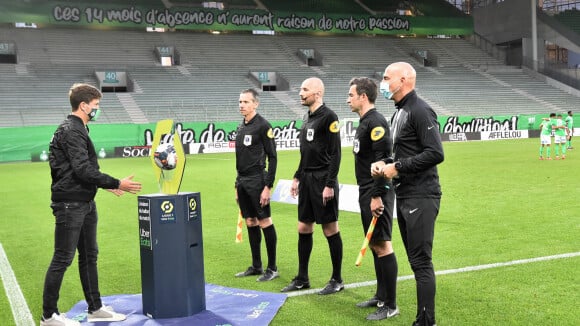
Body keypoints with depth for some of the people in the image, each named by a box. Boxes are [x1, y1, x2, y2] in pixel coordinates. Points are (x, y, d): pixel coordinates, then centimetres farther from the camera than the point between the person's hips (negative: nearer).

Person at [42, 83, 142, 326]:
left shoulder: (79, 130, 15)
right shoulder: (70, 132, -16)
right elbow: (83, 170, -23)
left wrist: (106, 184, 18)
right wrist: (116, 184, -19)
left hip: (85, 203, 11)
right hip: (70, 204, -10)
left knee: (89, 256, 15)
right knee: (62, 259, -3)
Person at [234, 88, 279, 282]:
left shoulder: (263, 126, -9)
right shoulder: (241, 128, 15)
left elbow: (272, 157, -12)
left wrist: (268, 186, -17)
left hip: (257, 181, -8)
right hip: (242, 181, 8)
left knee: (265, 222, -4)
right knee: (250, 224, 11)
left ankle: (272, 268, 4)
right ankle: (256, 266, 19)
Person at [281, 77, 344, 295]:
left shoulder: (328, 117, -12)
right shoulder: (307, 117, 14)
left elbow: (335, 154, -16)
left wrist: (330, 185, -20)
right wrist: (297, 177, 18)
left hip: (323, 181, -8)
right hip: (307, 179, 9)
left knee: (330, 230, 0)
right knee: (304, 228, 10)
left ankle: (337, 280, 12)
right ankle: (302, 279, 20)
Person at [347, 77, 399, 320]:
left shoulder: (375, 122, -15)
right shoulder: (364, 122, 16)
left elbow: (383, 160, -22)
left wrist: (377, 195, -24)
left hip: (377, 194, -10)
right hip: (366, 193, 10)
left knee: (382, 246, -5)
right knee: (374, 245, 15)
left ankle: (390, 305, 2)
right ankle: (381, 296, 25)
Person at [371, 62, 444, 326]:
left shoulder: (420, 111, -14)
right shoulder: (398, 113, 16)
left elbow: (435, 153, -22)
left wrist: (397, 167, -17)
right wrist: (384, 164, 5)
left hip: (420, 197, -10)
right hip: (404, 196, 10)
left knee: (421, 262, -5)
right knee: (416, 261, 14)